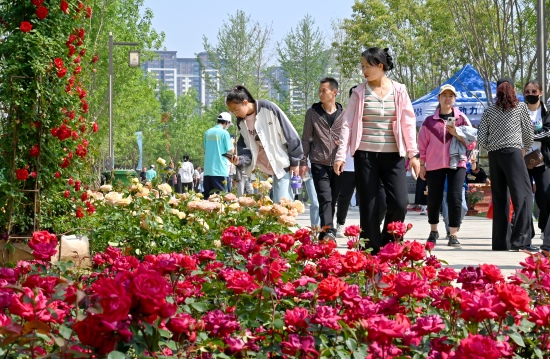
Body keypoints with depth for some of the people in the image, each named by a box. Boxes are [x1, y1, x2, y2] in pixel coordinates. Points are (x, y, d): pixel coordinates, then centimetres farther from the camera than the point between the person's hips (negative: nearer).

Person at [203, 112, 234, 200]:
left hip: (208, 169, 5)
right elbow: (230, 151, -7)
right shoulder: (224, 133, -6)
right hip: (220, 169, -5)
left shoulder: (207, 133, 11)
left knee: (207, 196, 7)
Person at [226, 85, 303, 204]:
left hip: (281, 164, -5)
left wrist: (294, 161, -8)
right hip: (262, 169, 5)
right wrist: (240, 160, -19)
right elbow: (246, 149, 3)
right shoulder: (241, 122, 2)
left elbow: (290, 135, -11)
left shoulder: (268, 108, -14)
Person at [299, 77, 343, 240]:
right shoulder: (313, 112, 3)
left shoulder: (343, 113, 6)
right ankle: (329, 231, -26)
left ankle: (324, 234, 18)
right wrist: (303, 161, 2)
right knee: (325, 198, -16)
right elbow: (306, 138, 6)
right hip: (319, 163, -2)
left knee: (333, 200, 7)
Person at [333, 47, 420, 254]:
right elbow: (347, 123, 1)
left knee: (399, 203, -9)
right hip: (365, 155, 0)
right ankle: (372, 253, 8)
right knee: (368, 206, 0)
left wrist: (413, 154, 2)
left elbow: (408, 122, 6)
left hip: (393, 155, 0)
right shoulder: (359, 93, 3)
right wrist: (341, 155, -7)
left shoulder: (399, 91, 5)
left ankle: (387, 245, 12)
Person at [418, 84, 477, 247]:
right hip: (435, 164, 1)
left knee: (455, 198, -10)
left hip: (457, 163, -1)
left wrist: (456, 132, -13)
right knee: (434, 199, 4)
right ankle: (433, 231, 24)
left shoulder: (461, 118, 7)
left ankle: (453, 234, -5)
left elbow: (470, 139, 3)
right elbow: (423, 144, 9)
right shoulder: (429, 121, 6)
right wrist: (422, 165, 7)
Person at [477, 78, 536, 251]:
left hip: (494, 156, 4)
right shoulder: (520, 107, 5)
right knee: (523, 195, -8)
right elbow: (529, 134, 7)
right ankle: (521, 240, -20)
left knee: (499, 199, 9)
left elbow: (481, 139, 5)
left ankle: (501, 241, 7)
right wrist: (524, 149, 26)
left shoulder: (489, 111, 11)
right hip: (513, 153, -4)